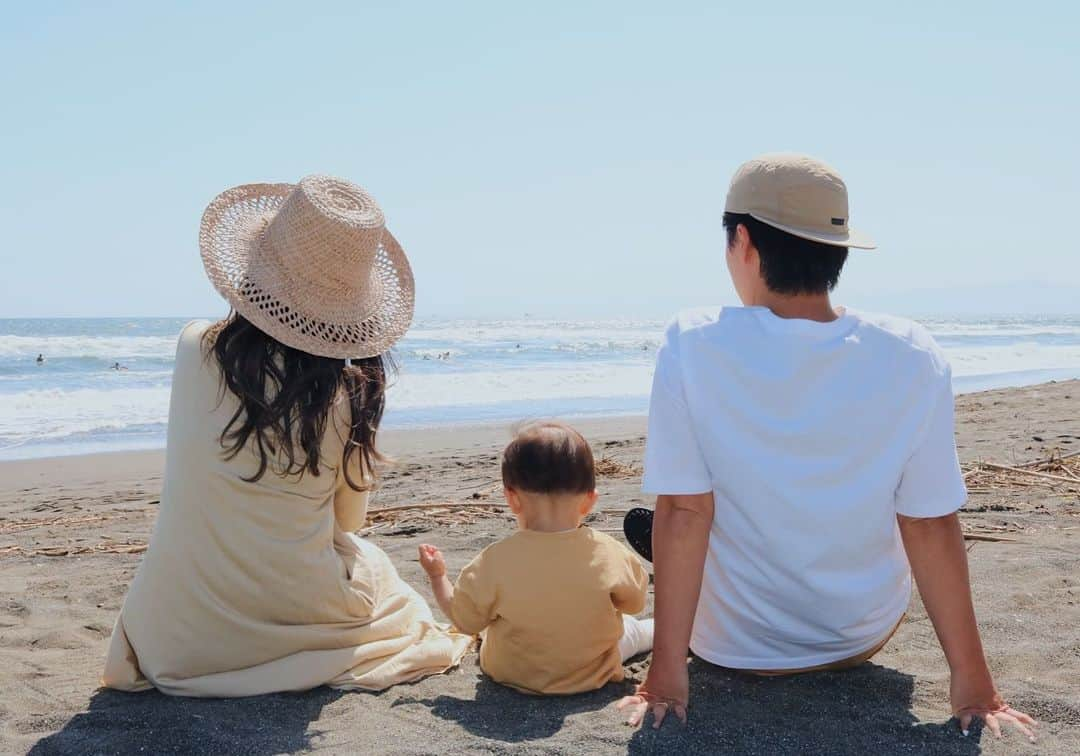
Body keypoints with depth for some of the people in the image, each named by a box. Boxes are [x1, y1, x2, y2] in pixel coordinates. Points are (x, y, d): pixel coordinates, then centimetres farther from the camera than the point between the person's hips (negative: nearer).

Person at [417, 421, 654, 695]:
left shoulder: (495, 562, -28)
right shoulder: (610, 554, -25)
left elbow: (464, 620, -11)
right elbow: (634, 604, -5)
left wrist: (437, 575, 6)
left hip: (512, 676, 0)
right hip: (593, 677, 0)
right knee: (631, 628, 28)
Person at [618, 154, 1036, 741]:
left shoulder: (693, 345, -22)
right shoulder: (913, 358, -17)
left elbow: (683, 514, -20)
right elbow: (932, 527, -13)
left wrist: (665, 674, -13)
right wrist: (973, 684, -4)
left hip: (735, 647, -1)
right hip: (866, 636, 2)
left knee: (644, 522, 29)